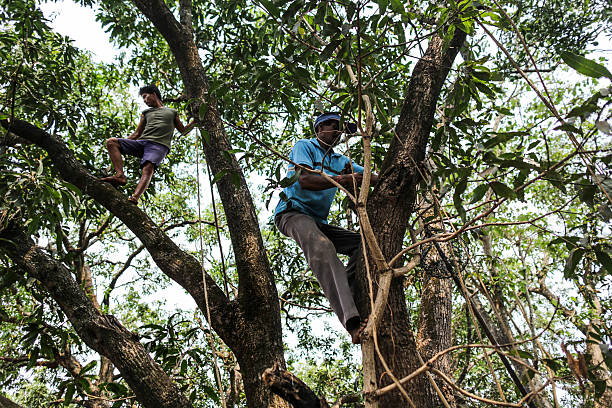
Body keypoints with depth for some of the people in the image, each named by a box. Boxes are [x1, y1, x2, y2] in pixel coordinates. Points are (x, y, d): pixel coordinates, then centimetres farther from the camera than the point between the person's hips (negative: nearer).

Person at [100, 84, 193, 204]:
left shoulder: (172, 112, 25)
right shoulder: (146, 113, 33)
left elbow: (183, 130, 29)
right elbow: (136, 134, 30)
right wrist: (121, 143, 19)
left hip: (159, 145, -4)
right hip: (141, 142, 5)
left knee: (148, 168, -32)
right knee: (111, 142, -16)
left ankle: (134, 198, -53)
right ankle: (120, 175, -30)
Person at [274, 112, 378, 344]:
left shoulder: (340, 160, 25)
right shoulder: (304, 146, 4)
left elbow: (371, 177, 15)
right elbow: (304, 180, -15)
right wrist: (342, 180, -25)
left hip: (318, 221, 9)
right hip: (292, 212, -8)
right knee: (322, 247, -35)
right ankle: (352, 322, -50)